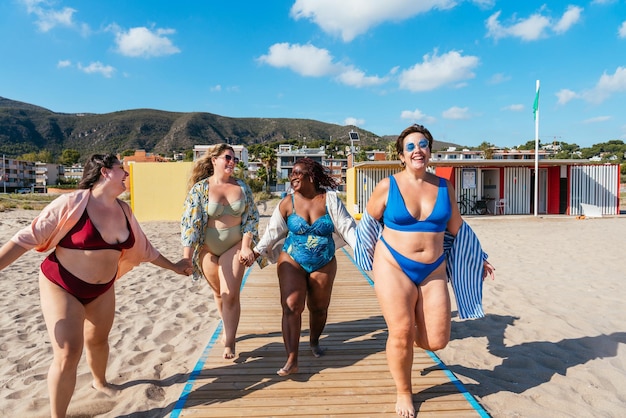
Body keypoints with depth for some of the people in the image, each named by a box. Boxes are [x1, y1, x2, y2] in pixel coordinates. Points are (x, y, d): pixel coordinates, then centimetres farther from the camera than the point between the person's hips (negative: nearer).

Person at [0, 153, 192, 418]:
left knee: (98, 340, 22)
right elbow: (29, 238, -18)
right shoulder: (73, 202, -21)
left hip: (103, 289, 6)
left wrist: (173, 267, 16)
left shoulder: (124, 210, -2)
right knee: (68, 354, -7)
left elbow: (143, 248, 9)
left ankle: (100, 382, 51)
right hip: (62, 287, -5)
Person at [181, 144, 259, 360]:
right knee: (219, 293, 16)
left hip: (234, 246, 0)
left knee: (230, 294, -8)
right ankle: (228, 329, 41)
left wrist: (246, 245, -9)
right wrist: (187, 256, -20)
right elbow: (190, 222, -13)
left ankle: (229, 342, 7)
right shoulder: (200, 188, -8)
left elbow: (251, 217, 1)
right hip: (208, 248, 0)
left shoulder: (242, 187, -1)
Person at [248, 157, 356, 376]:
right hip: (292, 261, 0)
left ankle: (314, 341, 42)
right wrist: (256, 252, -7)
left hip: (324, 264, 1)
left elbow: (347, 226, -9)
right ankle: (292, 360, -6)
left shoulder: (329, 199, -8)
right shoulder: (288, 202, -6)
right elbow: (273, 232, 0)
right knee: (291, 306, -12)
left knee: (319, 308, 12)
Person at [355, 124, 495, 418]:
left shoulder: (444, 187, 4)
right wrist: (372, 255, 14)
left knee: (437, 341, 1)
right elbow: (369, 222, 8)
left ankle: (411, 334, 38)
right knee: (401, 334, -3)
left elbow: (457, 229, 16)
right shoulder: (387, 187, -6)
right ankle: (403, 393, 24)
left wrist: (477, 259, 21)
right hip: (393, 267, -3)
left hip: (433, 270, 3)